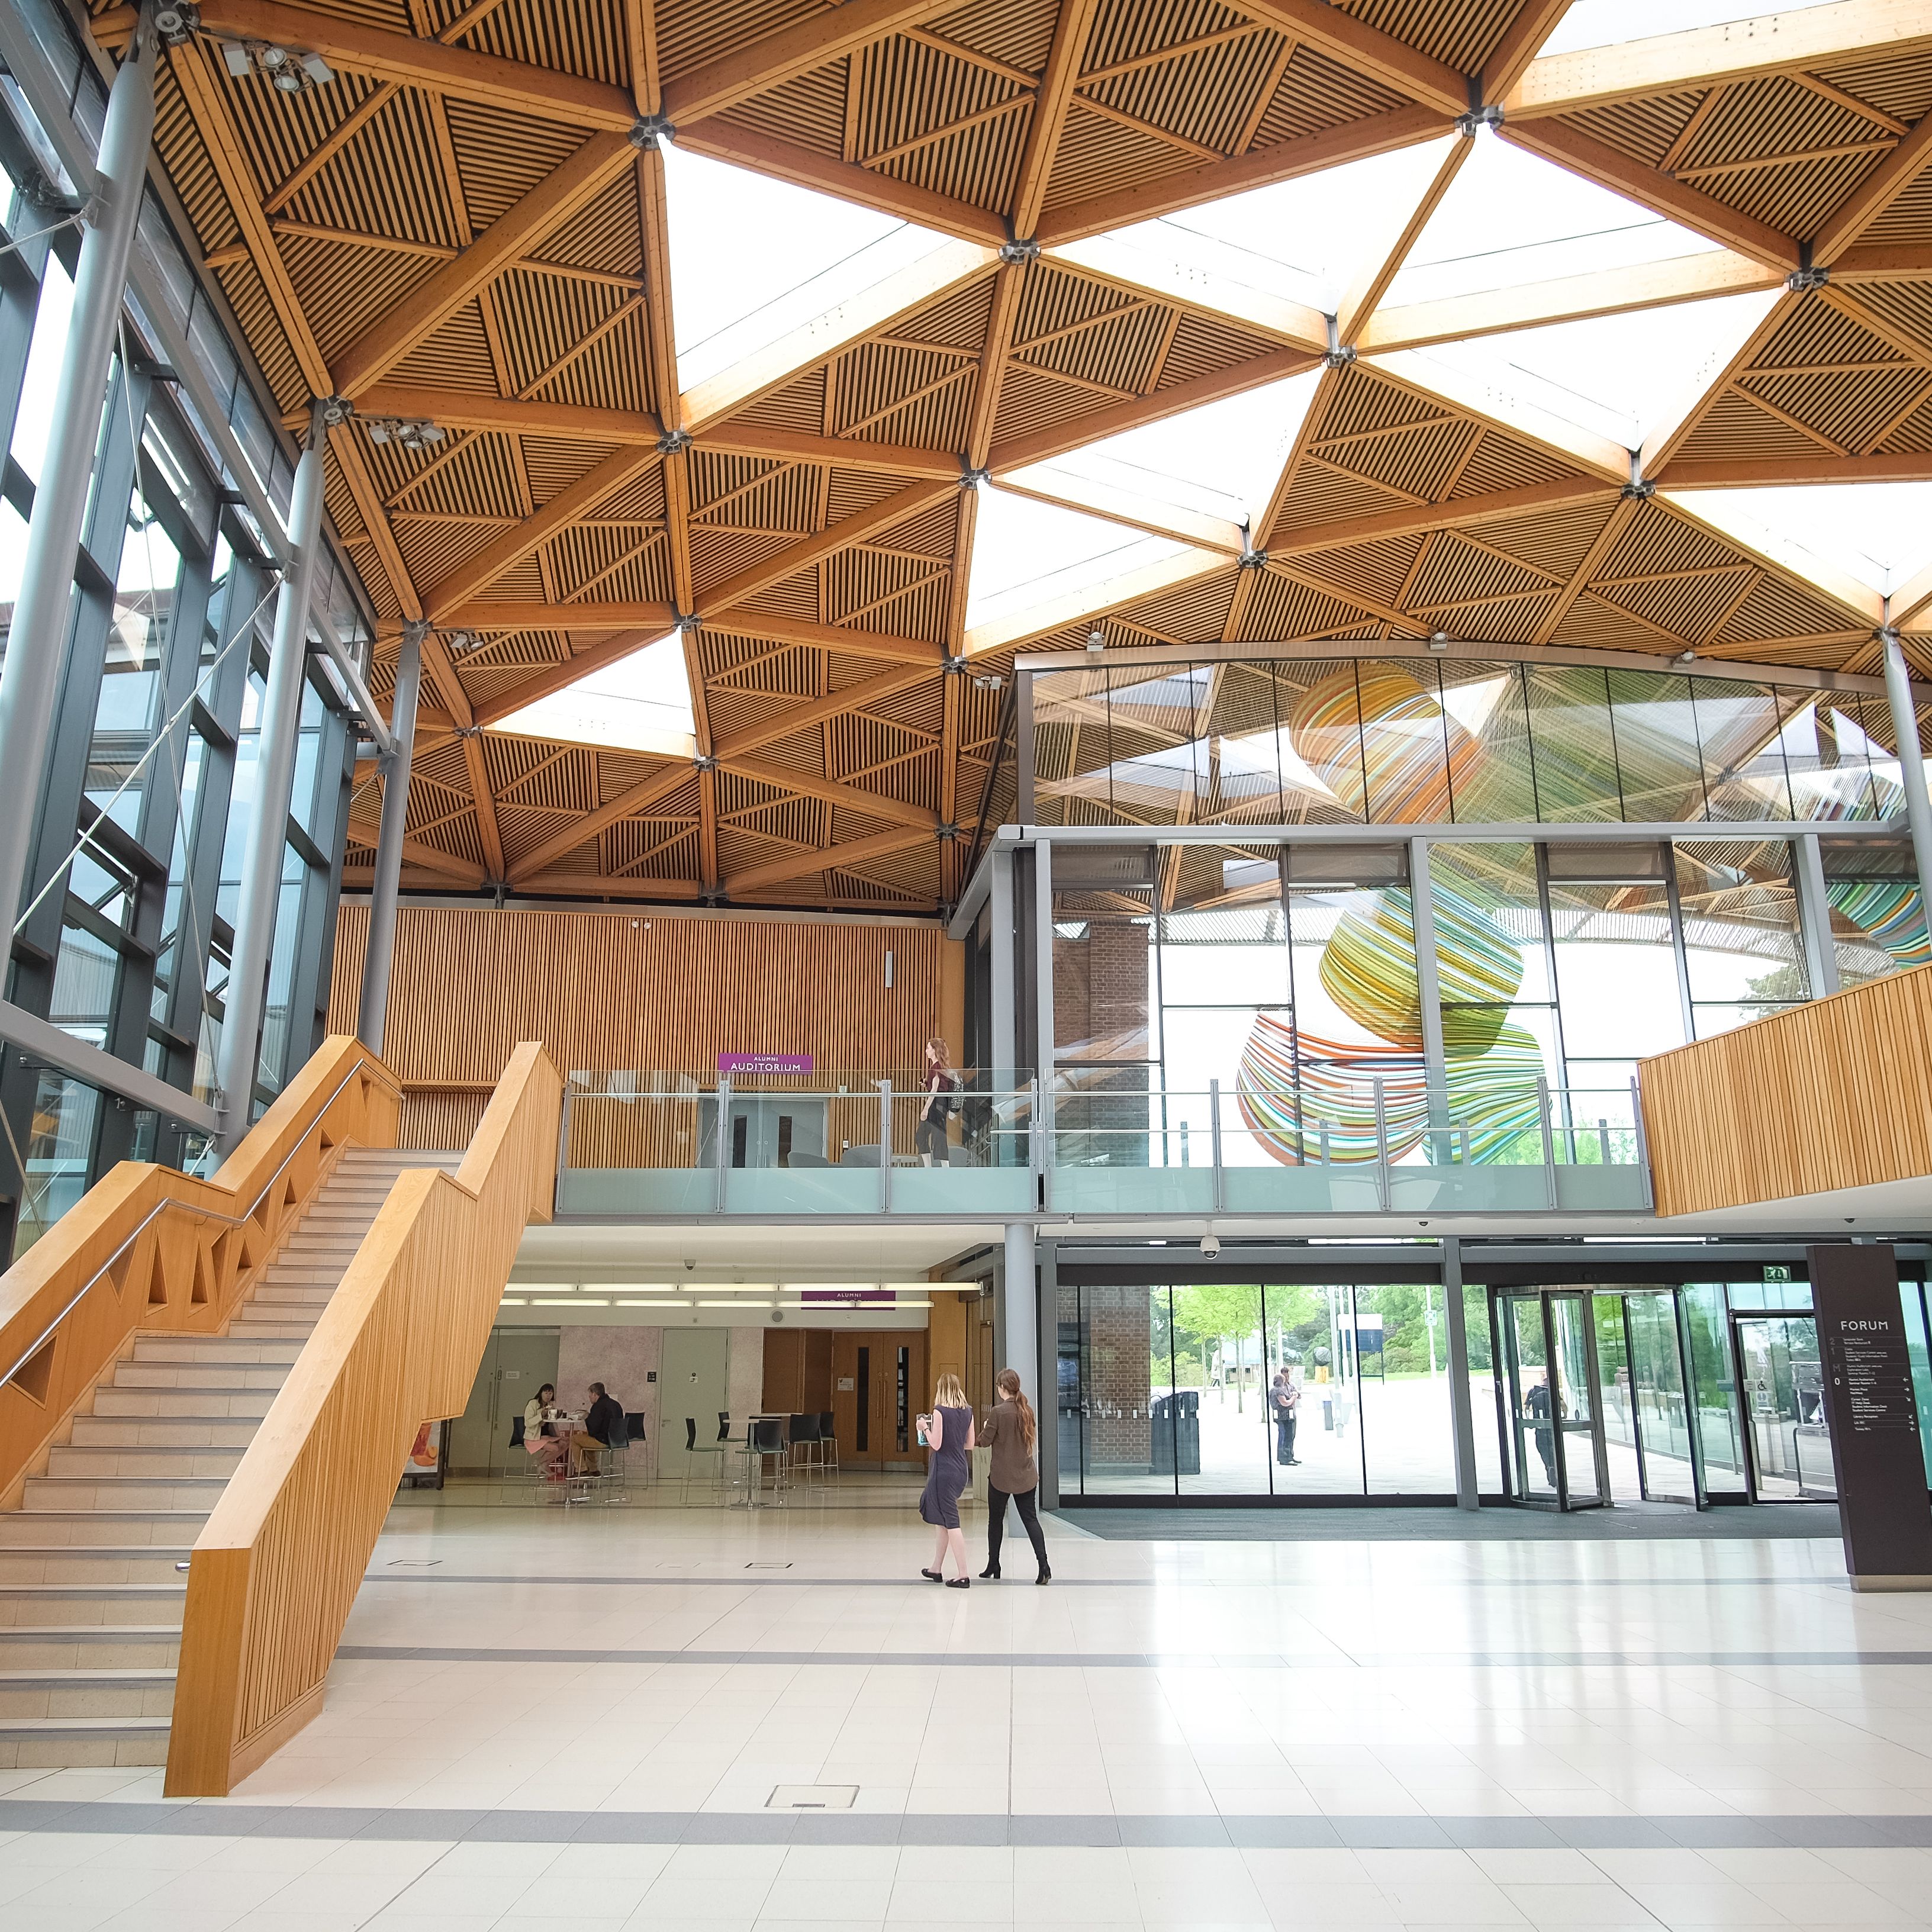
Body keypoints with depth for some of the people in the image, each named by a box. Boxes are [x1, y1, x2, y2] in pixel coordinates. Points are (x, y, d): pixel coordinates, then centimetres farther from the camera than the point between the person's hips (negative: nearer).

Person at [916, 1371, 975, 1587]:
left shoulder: (940, 1411, -14)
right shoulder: (968, 1411, 5)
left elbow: (936, 1444, -16)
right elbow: (970, 1444, 11)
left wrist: (925, 1428, -1)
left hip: (944, 1470, -7)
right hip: (961, 1469, 7)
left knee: (951, 1522, -3)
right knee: (942, 1520, 19)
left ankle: (963, 1576, -4)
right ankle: (936, 1569, 29)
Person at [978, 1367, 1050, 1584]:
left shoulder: (999, 1411, -17)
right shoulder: (1027, 1409, 0)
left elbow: (985, 1442, -11)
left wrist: (986, 1427, 8)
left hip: (1002, 1476, -5)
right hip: (1026, 1475, 5)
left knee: (995, 1520, 12)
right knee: (1030, 1518, 6)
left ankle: (993, 1565, 23)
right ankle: (1044, 1565, -7)